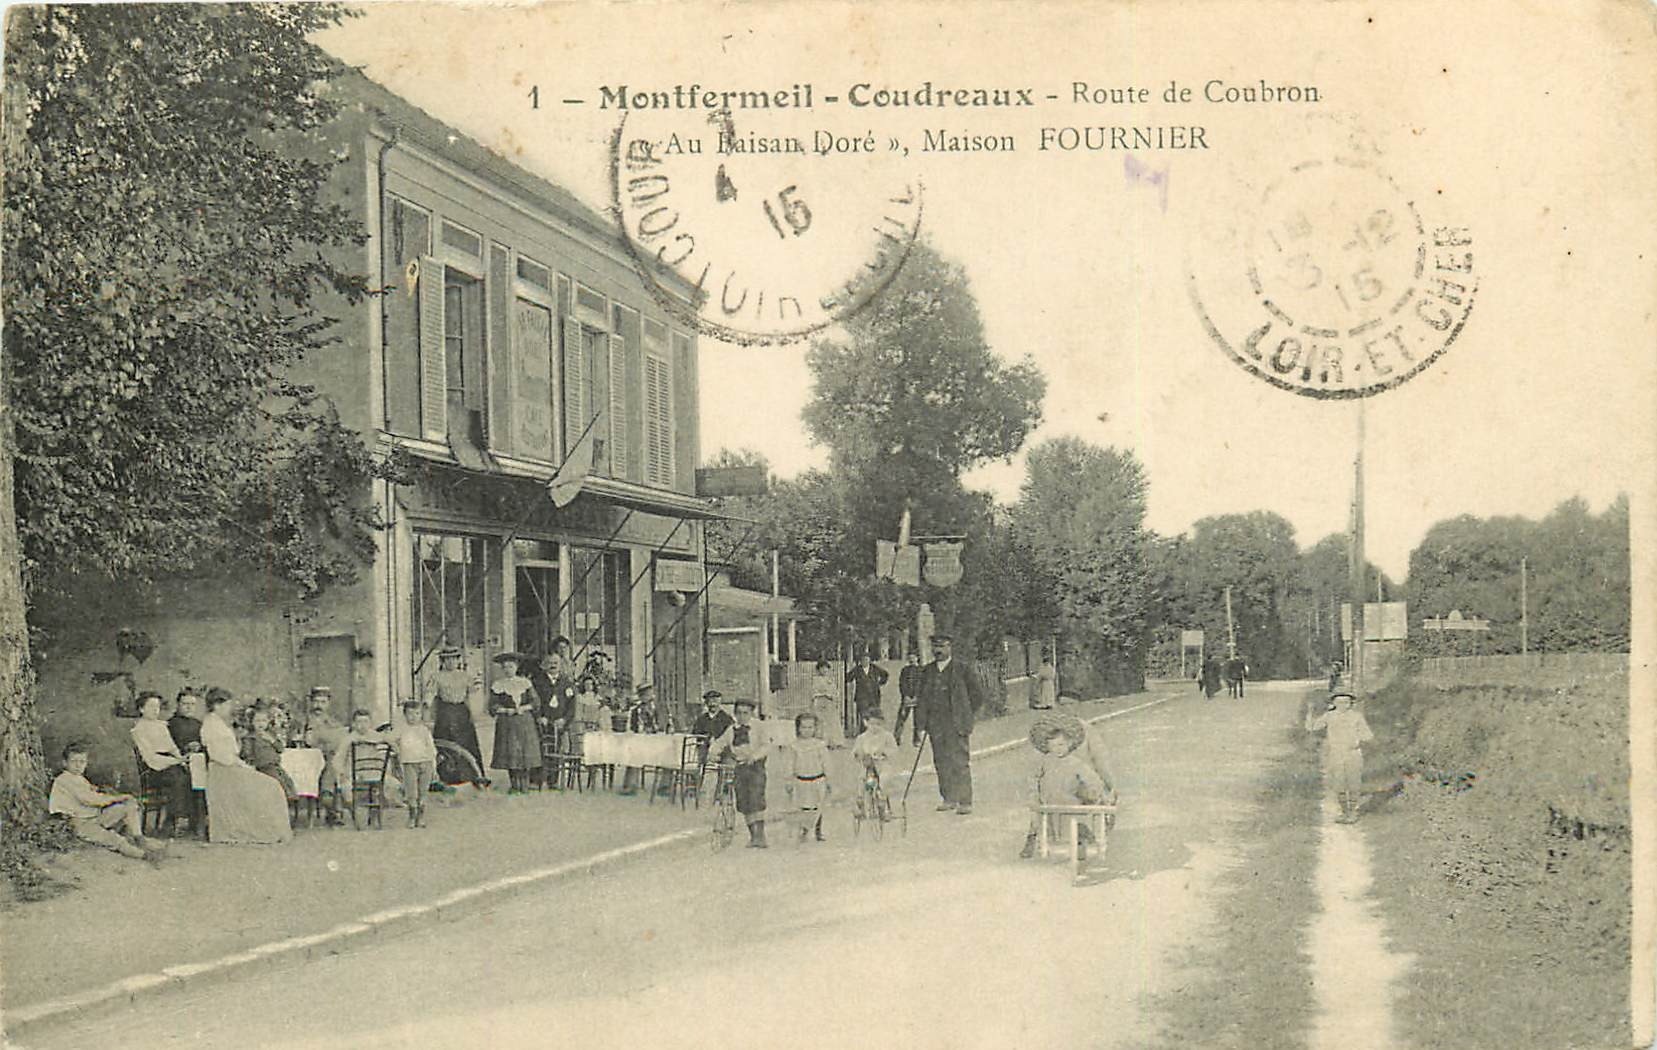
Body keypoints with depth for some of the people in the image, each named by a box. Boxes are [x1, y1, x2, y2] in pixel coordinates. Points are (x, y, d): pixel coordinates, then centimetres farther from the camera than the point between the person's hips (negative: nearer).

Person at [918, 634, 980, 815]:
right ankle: (949, 799, 16)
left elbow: (974, 692, 4)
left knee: (960, 762, -6)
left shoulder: (961, 669, -2)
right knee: (941, 761, 7)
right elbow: (923, 697, 13)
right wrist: (923, 724, 7)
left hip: (957, 724, -5)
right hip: (936, 724, 5)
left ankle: (965, 802, -3)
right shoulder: (929, 671, 10)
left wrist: (965, 714, 4)